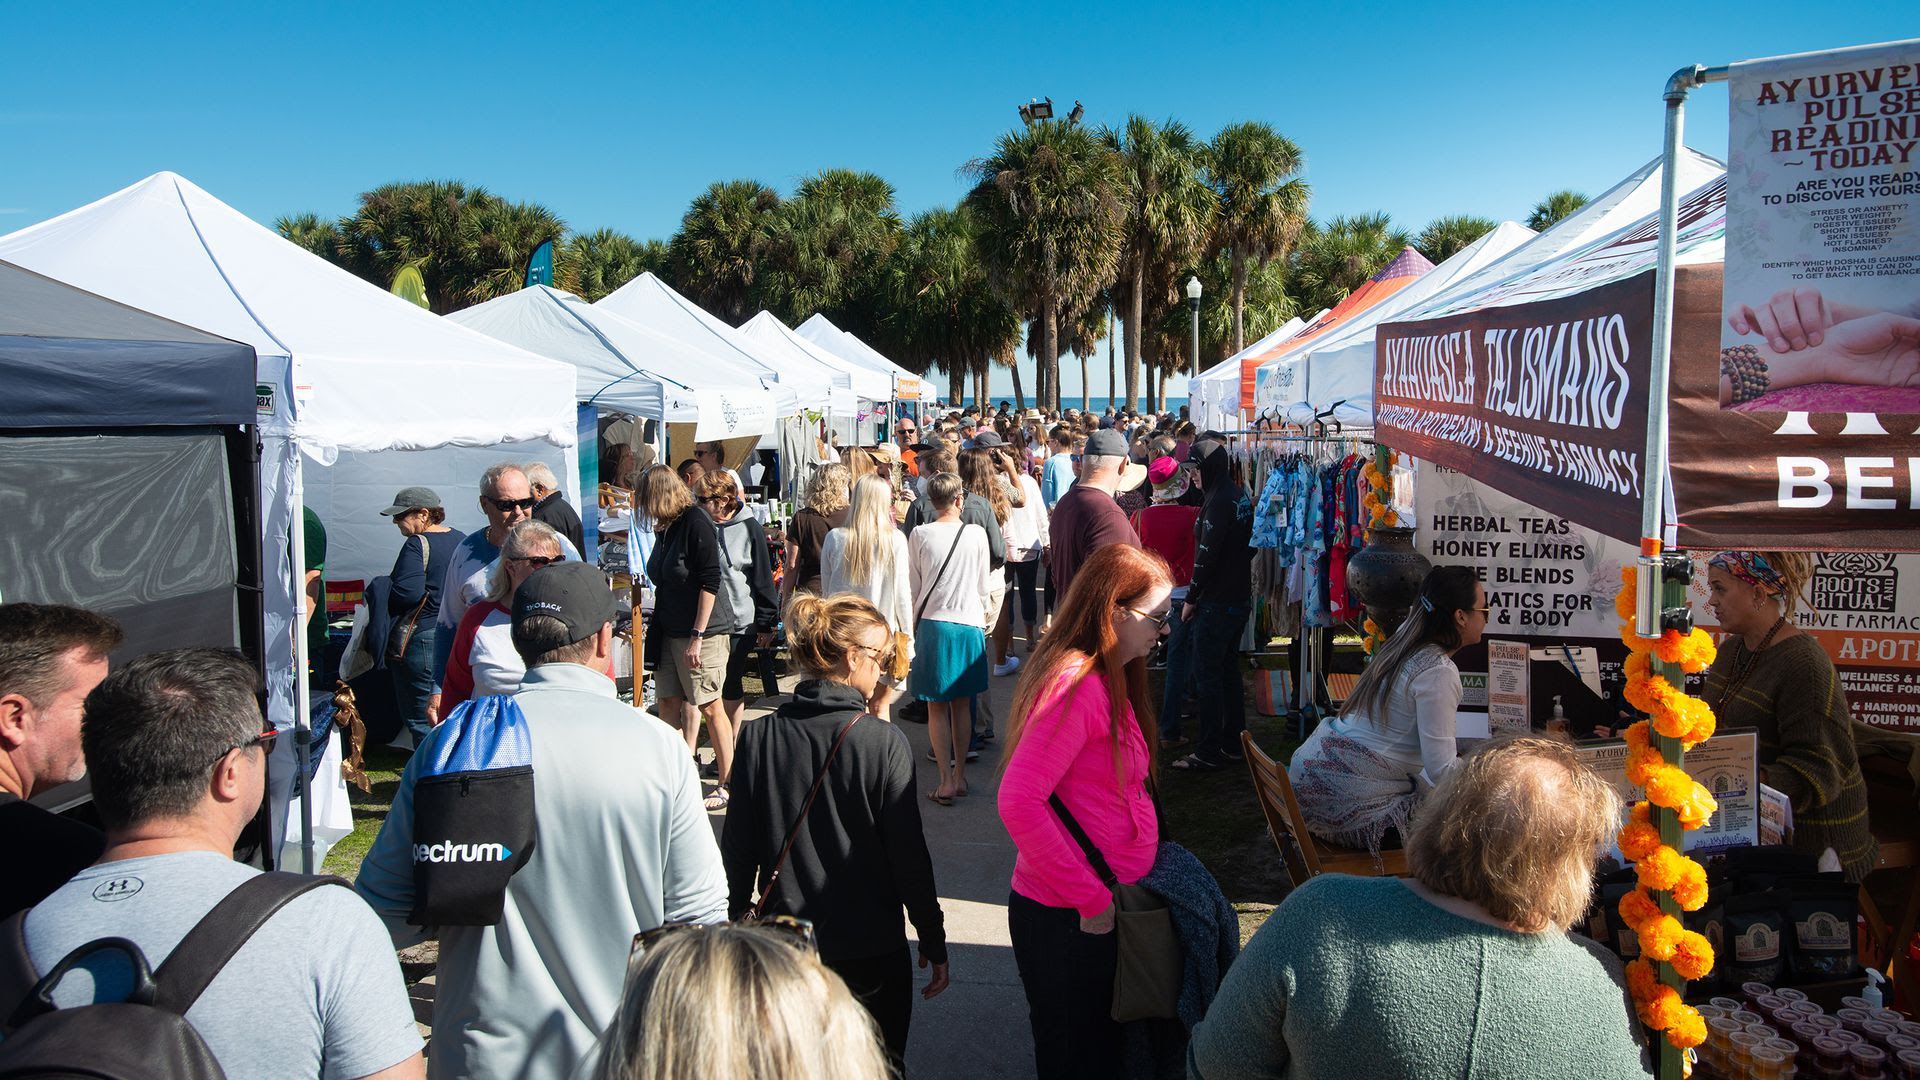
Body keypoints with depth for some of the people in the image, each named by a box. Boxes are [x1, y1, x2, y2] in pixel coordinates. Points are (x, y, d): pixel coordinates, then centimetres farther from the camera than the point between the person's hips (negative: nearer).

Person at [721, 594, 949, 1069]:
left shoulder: (758, 738, -8)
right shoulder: (885, 743, -16)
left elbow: (738, 851, -2)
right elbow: (909, 856, -11)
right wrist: (933, 943, 1)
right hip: (872, 951, -3)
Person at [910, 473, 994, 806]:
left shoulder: (919, 535, -6)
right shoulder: (976, 533, -4)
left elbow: (913, 587, 0)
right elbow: (985, 587, 4)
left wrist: (912, 625, 13)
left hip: (931, 624, -1)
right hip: (969, 623, 2)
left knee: (937, 708, 5)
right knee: (962, 705, 14)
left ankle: (946, 782, 4)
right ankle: (960, 775, 20)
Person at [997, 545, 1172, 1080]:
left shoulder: (1107, 680, 9)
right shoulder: (1076, 684, -23)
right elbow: (1018, 801, -30)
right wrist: (1090, 898, -23)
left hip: (1102, 909, 9)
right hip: (1067, 918, -9)